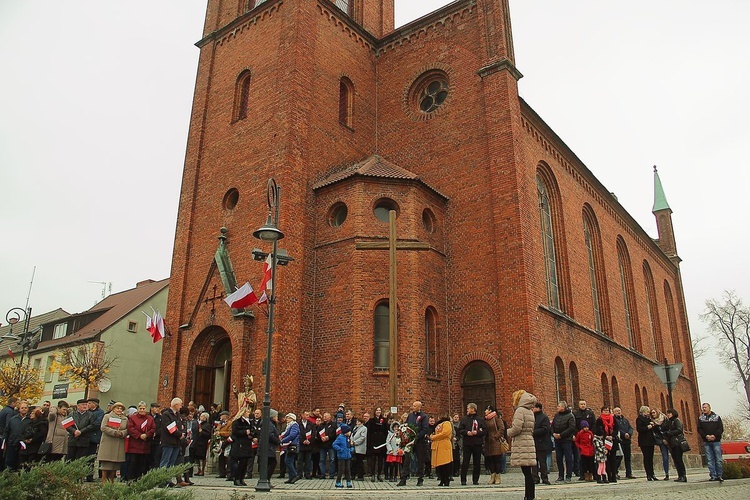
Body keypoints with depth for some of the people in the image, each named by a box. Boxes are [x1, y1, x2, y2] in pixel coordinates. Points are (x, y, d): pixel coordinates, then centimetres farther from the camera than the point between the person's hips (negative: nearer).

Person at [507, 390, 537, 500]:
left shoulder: (520, 410, -10)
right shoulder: (530, 412, 16)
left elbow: (517, 428, -19)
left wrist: (509, 433, 1)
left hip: (522, 444, -9)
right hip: (529, 442, 9)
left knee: (527, 472, -7)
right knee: (527, 472, 10)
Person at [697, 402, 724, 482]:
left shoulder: (716, 417, 6)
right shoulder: (700, 418, 9)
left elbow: (721, 428, 0)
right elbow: (699, 429, 5)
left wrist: (715, 435, -14)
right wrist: (706, 436, -11)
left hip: (716, 441, -1)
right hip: (706, 442, 1)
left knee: (718, 459, -1)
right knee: (710, 460, 0)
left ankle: (720, 475, 6)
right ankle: (713, 476, 2)